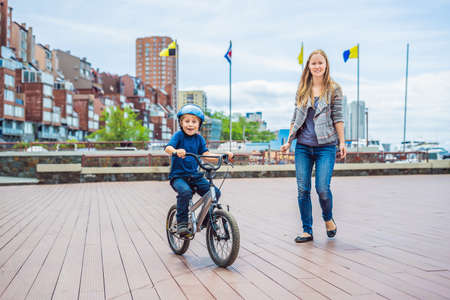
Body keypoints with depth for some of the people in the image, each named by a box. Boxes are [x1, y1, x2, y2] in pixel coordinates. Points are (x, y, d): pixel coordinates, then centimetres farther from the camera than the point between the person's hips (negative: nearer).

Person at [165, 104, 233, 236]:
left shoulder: (199, 138, 7)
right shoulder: (179, 135, -7)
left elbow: (206, 155, 2)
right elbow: (168, 148, -23)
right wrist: (176, 151, -46)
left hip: (194, 175, 5)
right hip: (178, 176, -5)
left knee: (215, 192, -9)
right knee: (185, 191, -35)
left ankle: (205, 220, 13)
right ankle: (181, 223, -19)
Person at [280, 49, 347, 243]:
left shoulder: (334, 89, 4)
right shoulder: (302, 90, 12)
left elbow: (338, 117, 2)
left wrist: (342, 142, -4)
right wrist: (288, 141, 11)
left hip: (326, 146, -3)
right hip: (303, 147, 3)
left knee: (322, 188, -10)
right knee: (303, 189, 1)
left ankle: (328, 218, 21)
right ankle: (307, 230, 13)